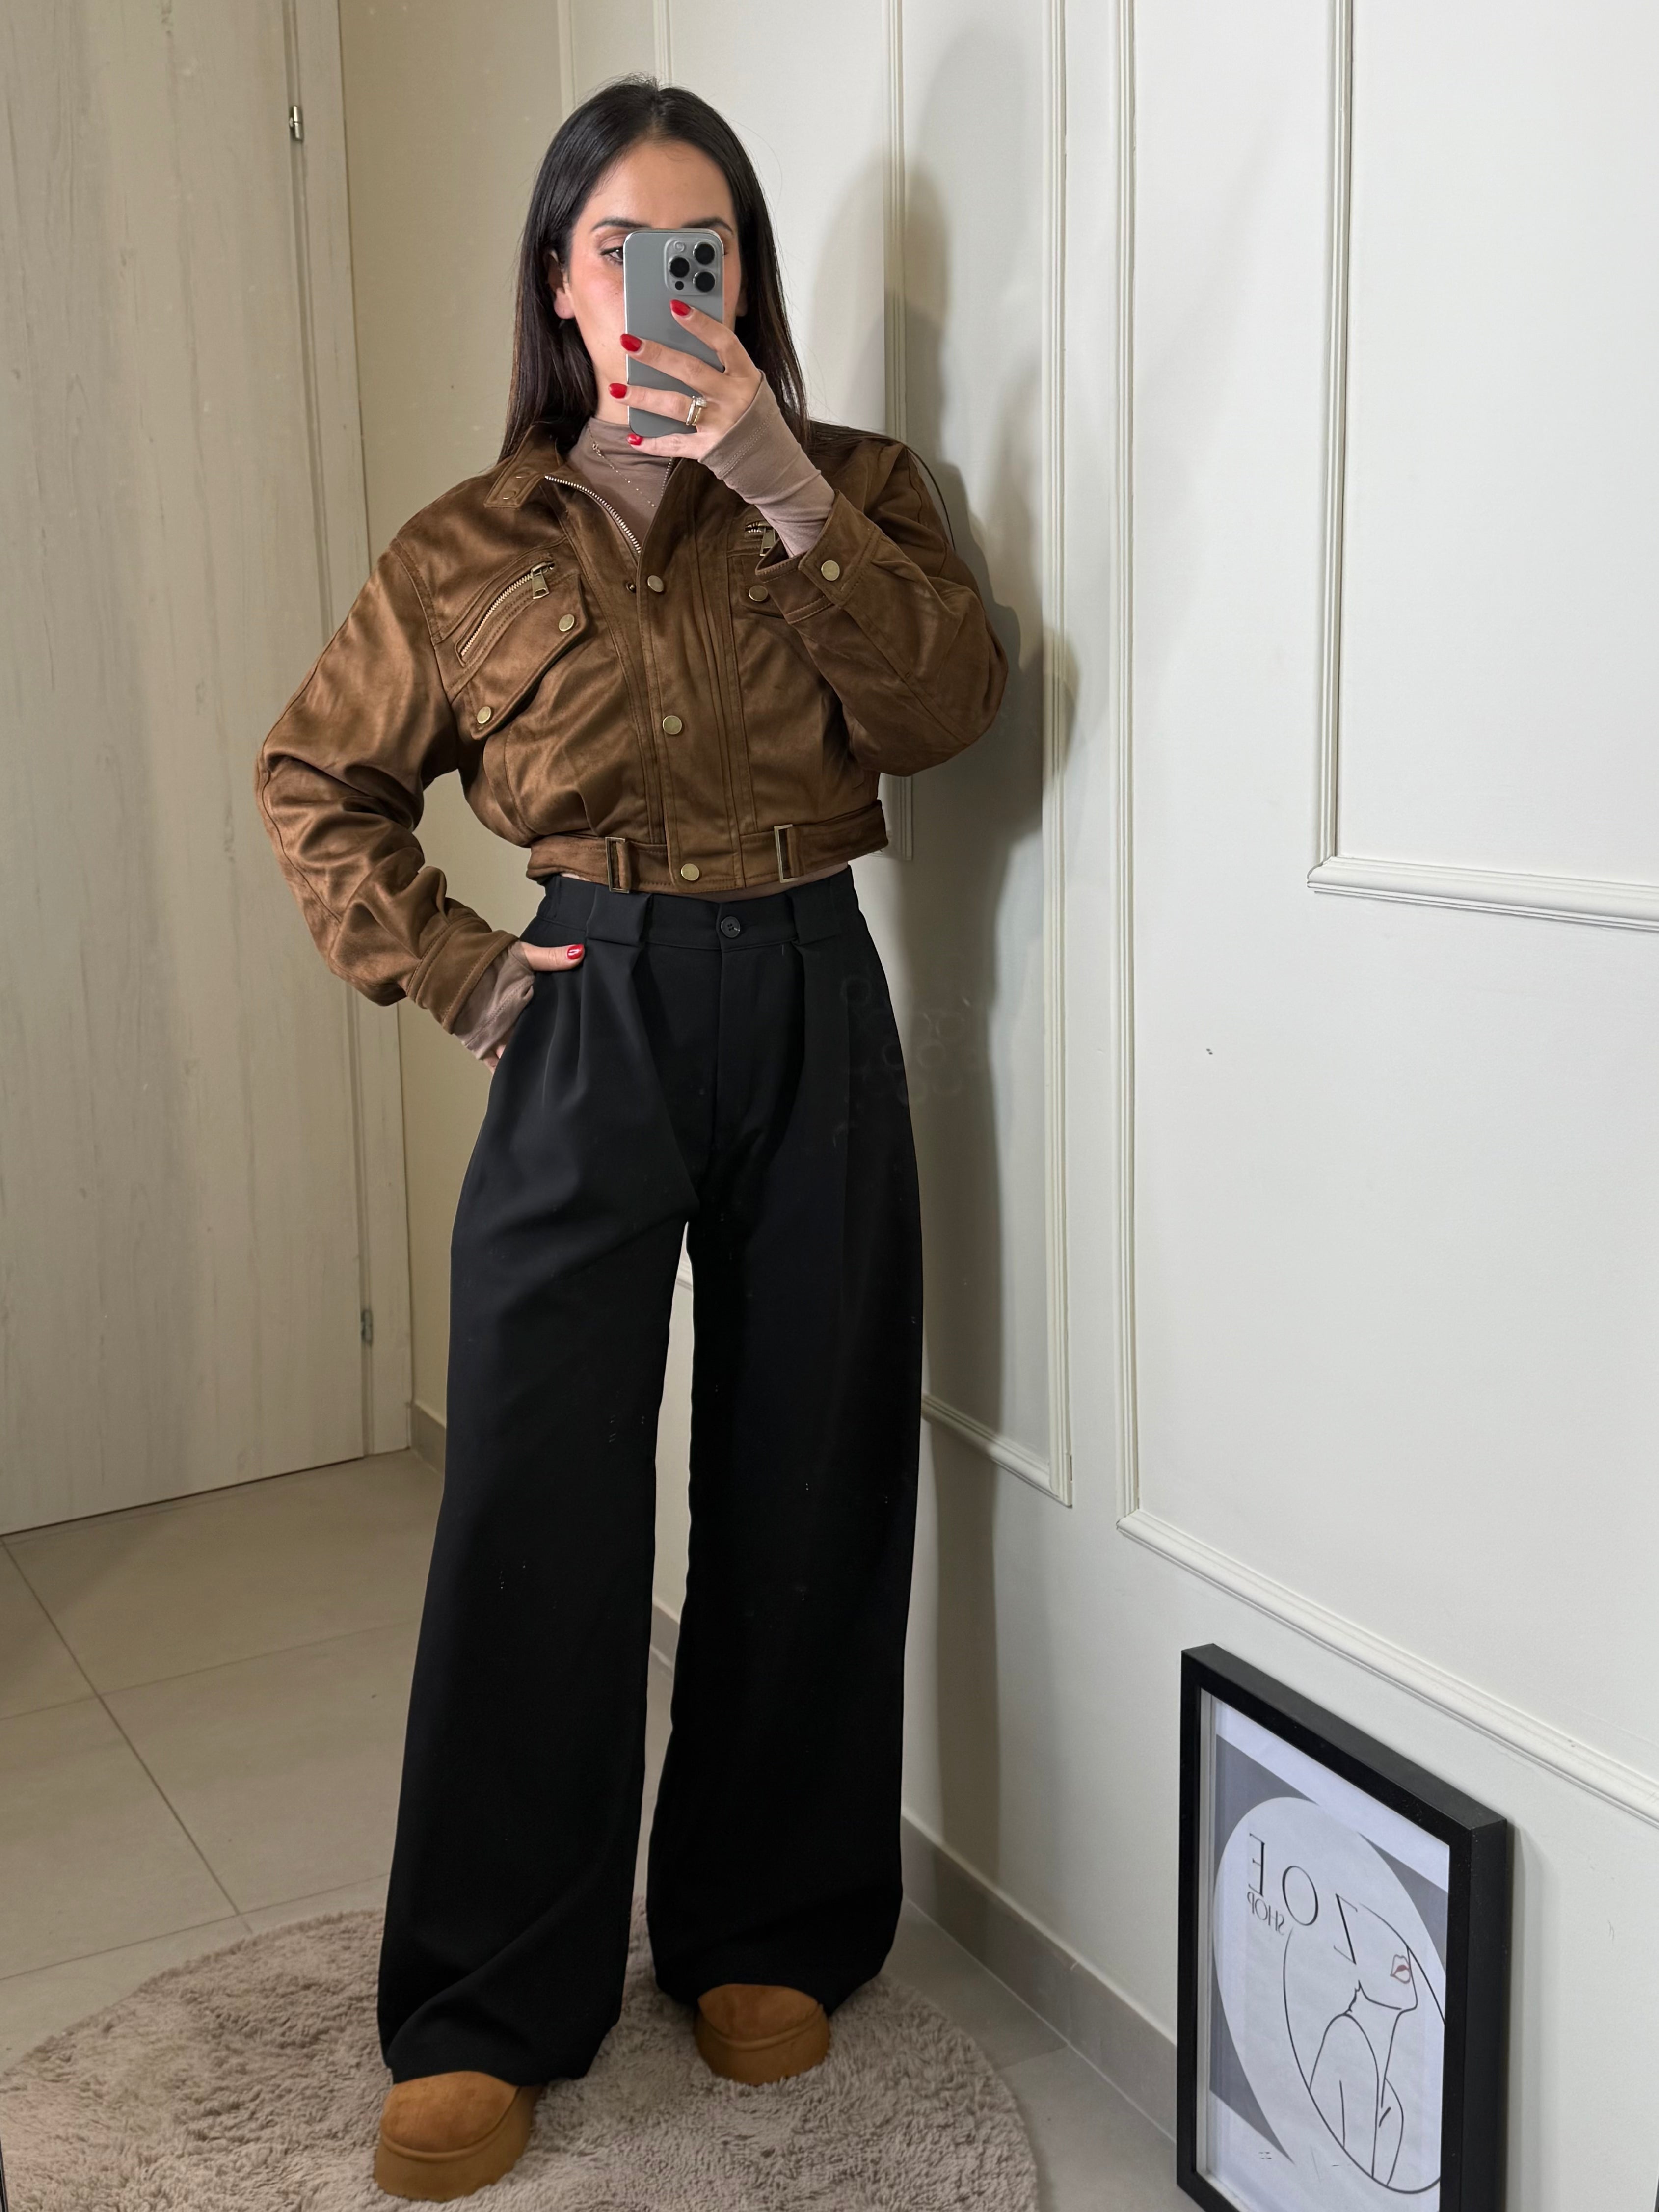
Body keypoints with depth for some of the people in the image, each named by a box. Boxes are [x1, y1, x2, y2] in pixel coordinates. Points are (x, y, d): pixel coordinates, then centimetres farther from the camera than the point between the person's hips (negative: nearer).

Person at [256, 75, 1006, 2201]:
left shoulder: (854, 488, 5)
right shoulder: (475, 548, 4)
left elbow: (940, 705, -13)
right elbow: (315, 778, 14)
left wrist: (778, 478, -21)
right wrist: (447, 969, 2)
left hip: (813, 1014, 1)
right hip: (592, 1028, 0)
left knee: (805, 1492, 7)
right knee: (535, 1513, -2)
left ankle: (765, 1933, 27)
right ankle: (488, 2012, 13)